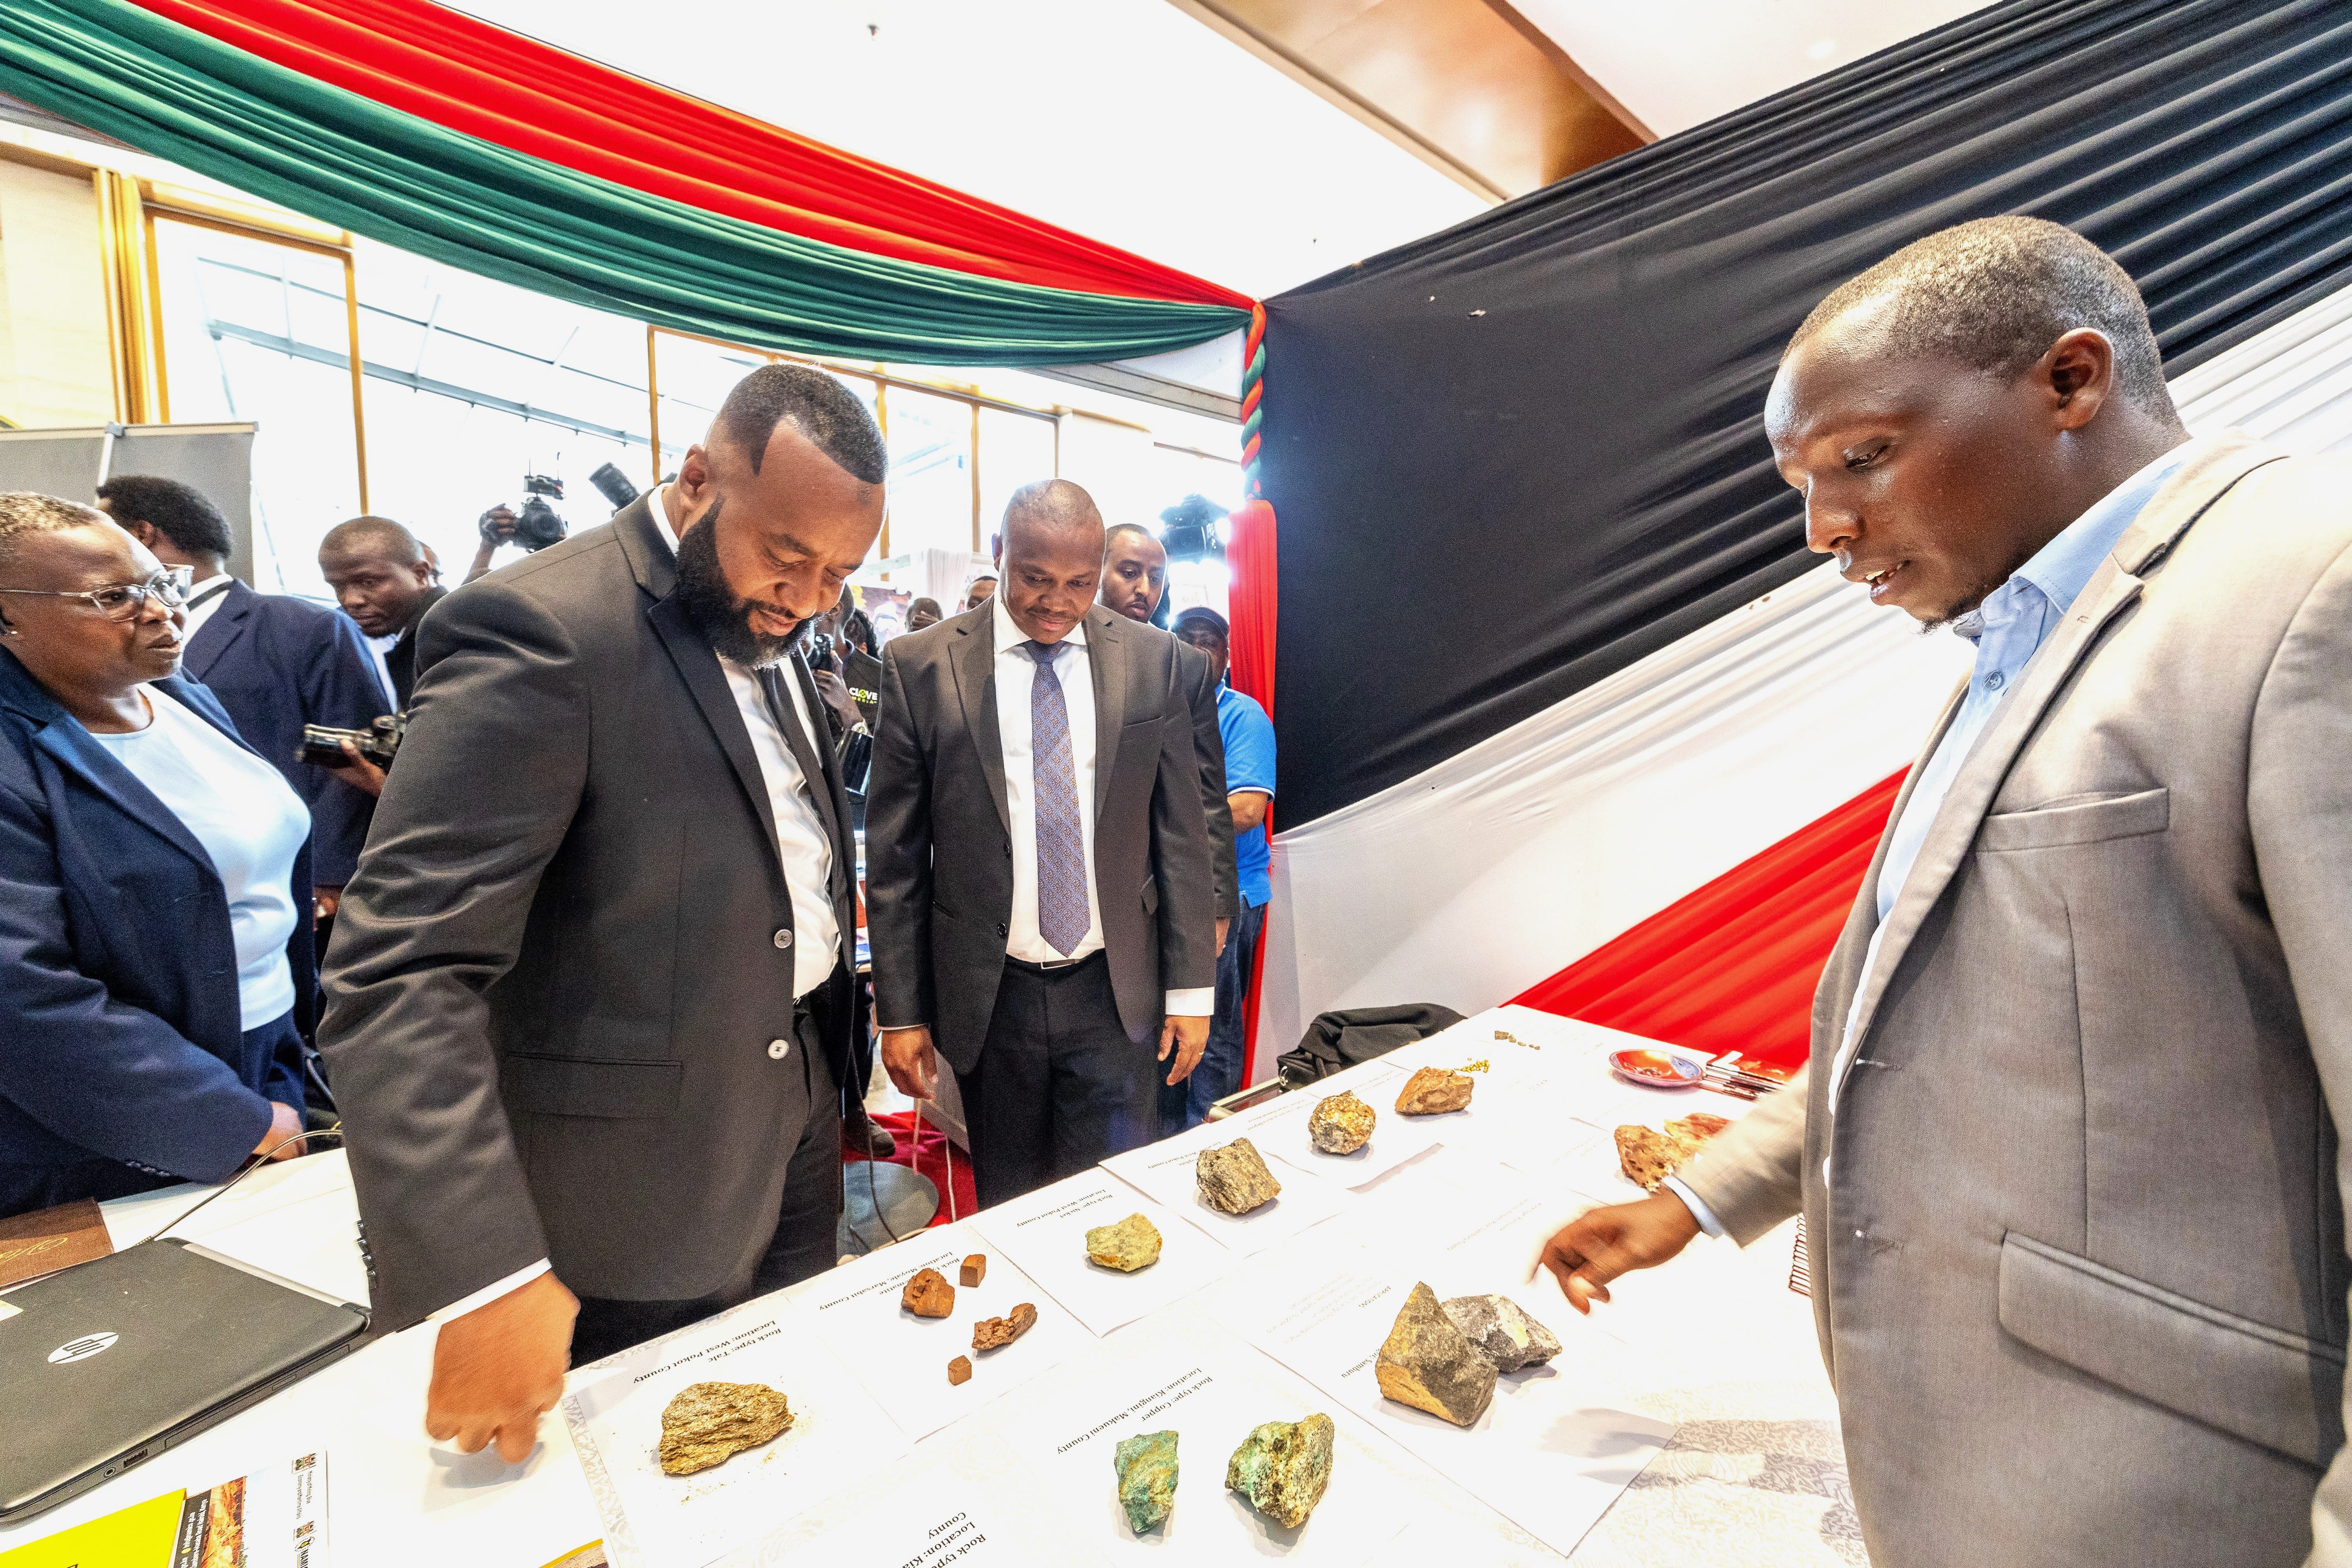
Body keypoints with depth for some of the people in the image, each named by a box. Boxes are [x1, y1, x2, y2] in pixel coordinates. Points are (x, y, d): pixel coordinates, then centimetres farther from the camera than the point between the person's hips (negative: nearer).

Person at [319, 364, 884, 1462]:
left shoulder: (768, 629, 4)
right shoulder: (541, 630, -23)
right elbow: (402, 974, -26)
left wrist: (833, 1053, 12)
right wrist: (486, 1274, -30)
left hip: (796, 1118, 7)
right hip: (641, 1185, -7)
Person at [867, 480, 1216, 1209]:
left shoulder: (1151, 659, -1)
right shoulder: (920, 667, -5)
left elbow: (1181, 834, 2)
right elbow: (896, 858, -1)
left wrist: (1191, 988, 2)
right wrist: (900, 1011, 0)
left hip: (1116, 993, 1)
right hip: (988, 1000, 0)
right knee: (1009, 1211, 17)